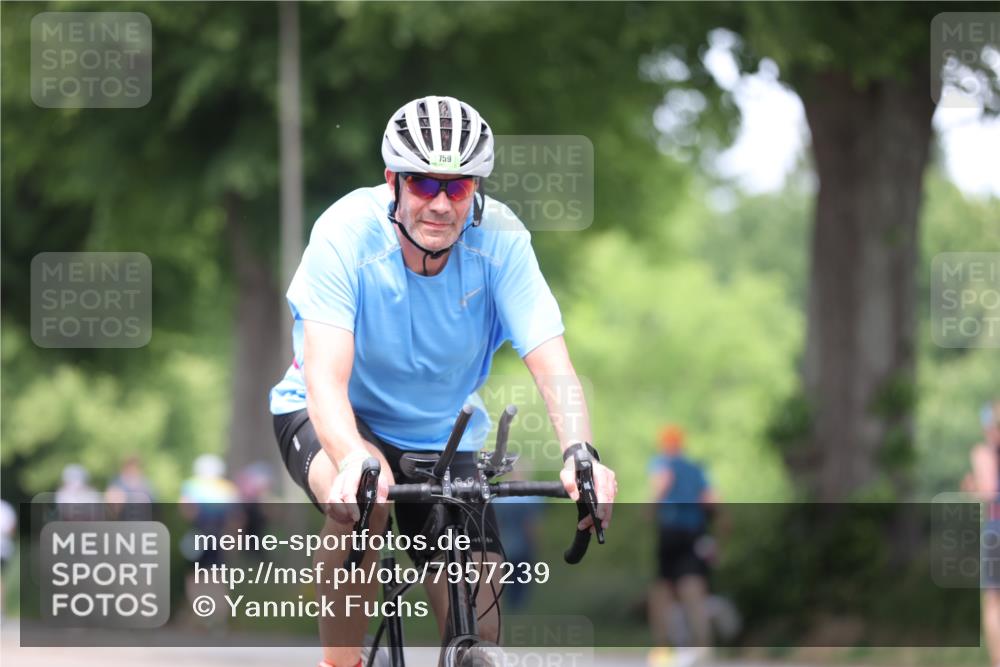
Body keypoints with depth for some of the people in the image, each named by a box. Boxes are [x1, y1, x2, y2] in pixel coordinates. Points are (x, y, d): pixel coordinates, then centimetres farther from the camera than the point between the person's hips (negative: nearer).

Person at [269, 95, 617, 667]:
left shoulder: (500, 239, -21)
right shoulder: (347, 234, -27)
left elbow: (552, 366, -28)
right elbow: (325, 378, -37)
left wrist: (581, 456, -48)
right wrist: (354, 462, -57)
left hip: (443, 434, 3)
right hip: (338, 420, -3)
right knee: (361, 498, -37)